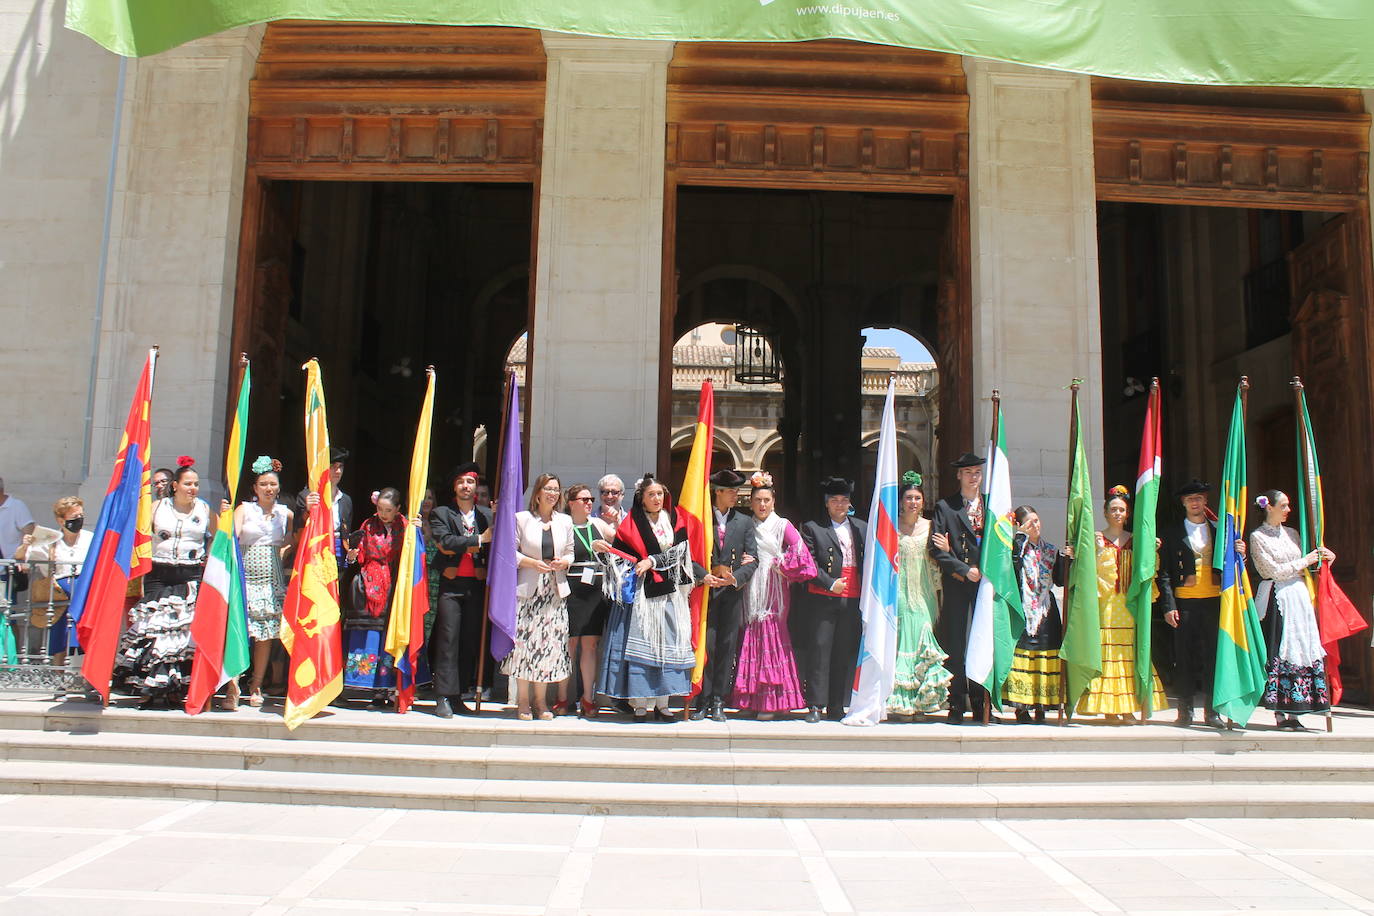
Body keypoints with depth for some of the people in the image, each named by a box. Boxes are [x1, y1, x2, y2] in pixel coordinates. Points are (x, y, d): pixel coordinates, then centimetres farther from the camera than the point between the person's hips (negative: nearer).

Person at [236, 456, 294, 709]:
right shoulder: (244, 509, 3)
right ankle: (232, 689, -11)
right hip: (245, 577, -3)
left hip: (272, 579, 3)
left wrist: (283, 553, 3)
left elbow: (295, 541, 20)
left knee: (267, 634, 4)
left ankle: (256, 687, 15)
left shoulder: (285, 514, 10)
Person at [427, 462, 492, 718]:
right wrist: (478, 540, -12)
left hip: (477, 585, 3)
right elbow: (445, 541, -9)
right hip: (451, 584, -3)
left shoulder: (487, 515, 14)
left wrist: (460, 545, -8)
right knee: (448, 638, -6)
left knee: (471, 640, 3)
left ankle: (457, 696, 11)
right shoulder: (441, 514, 7)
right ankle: (444, 697, -2)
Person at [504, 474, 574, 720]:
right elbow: (511, 551, 0)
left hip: (555, 590, 3)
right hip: (528, 589, -3)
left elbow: (570, 552, 16)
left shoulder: (565, 521, 13)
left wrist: (564, 562, -5)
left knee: (551, 642, 1)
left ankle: (540, 699, 12)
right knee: (525, 641, -5)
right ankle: (523, 700, 6)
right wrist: (532, 563, -14)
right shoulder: (522, 518, 3)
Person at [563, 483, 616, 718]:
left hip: (596, 591, 4)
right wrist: (592, 546, -20)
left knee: (591, 644, 3)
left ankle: (588, 698, 7)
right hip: (571, 590, -4)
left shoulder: (598, 524, 14)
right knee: (569, 643, 0)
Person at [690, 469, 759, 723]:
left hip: (732, 592, 3)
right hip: (707, 590, -2)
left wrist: (735, 577, -12)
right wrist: (714, 570, -9)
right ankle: (703, 701, 4)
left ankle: (719, 702, 10)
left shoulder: (745, 522, 11)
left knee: (727, 647, 3)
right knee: (705, 645, -3)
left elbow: (753, 559, 5)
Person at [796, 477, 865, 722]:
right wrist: (830, 583, -11)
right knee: (819, 650, -3)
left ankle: (837, 707, 13)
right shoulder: (812, 528, 4)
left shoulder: (863, 528, 15)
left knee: (846, 653, 5)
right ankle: (815, 705, 4)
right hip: (822, 600, -3)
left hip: (853, 601, 3)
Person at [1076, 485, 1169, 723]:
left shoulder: (1135, 540, 15)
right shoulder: (1096, 538, 5)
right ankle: (1109, 709, -3)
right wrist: (1099, 551, -18)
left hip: (1129, 606, 3)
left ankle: (1128, 708, 4)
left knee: (1130, 655, -1)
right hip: (1106, 605, -3)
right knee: (1107, 653, -6)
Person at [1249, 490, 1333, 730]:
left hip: (1299, 595, 6)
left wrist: (1321, 559, 3)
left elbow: (1303, 569, 19)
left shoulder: (1291, 533, 15)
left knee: (1300, 650, -1)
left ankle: (1294, 713, 1)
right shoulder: (1257, 536, -3)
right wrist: (1305, 561, -2)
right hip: (1276, 599, -6)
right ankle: (1280, 714, -2)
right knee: (1278, 652, -6)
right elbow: (1274, 571, -9)